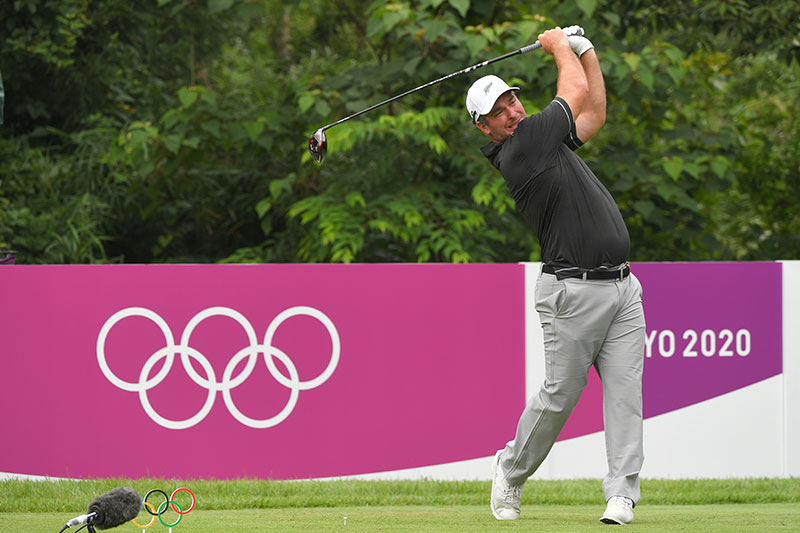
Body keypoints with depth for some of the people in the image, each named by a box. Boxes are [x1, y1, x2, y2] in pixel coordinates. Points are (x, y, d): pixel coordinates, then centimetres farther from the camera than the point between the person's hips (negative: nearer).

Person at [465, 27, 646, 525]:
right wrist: (560, 47, 14)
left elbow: (593, 115, 28)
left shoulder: (542, 143, 16)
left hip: (622, 287, 8)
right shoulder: (520, 149, -11)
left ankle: (622, 494, -7)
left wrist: (586, 50, 23)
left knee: (625, 391, -3)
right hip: (575, 291, -8)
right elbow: (578, 91, -2)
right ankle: (512, 470, 24)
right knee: (559, 395, 1)